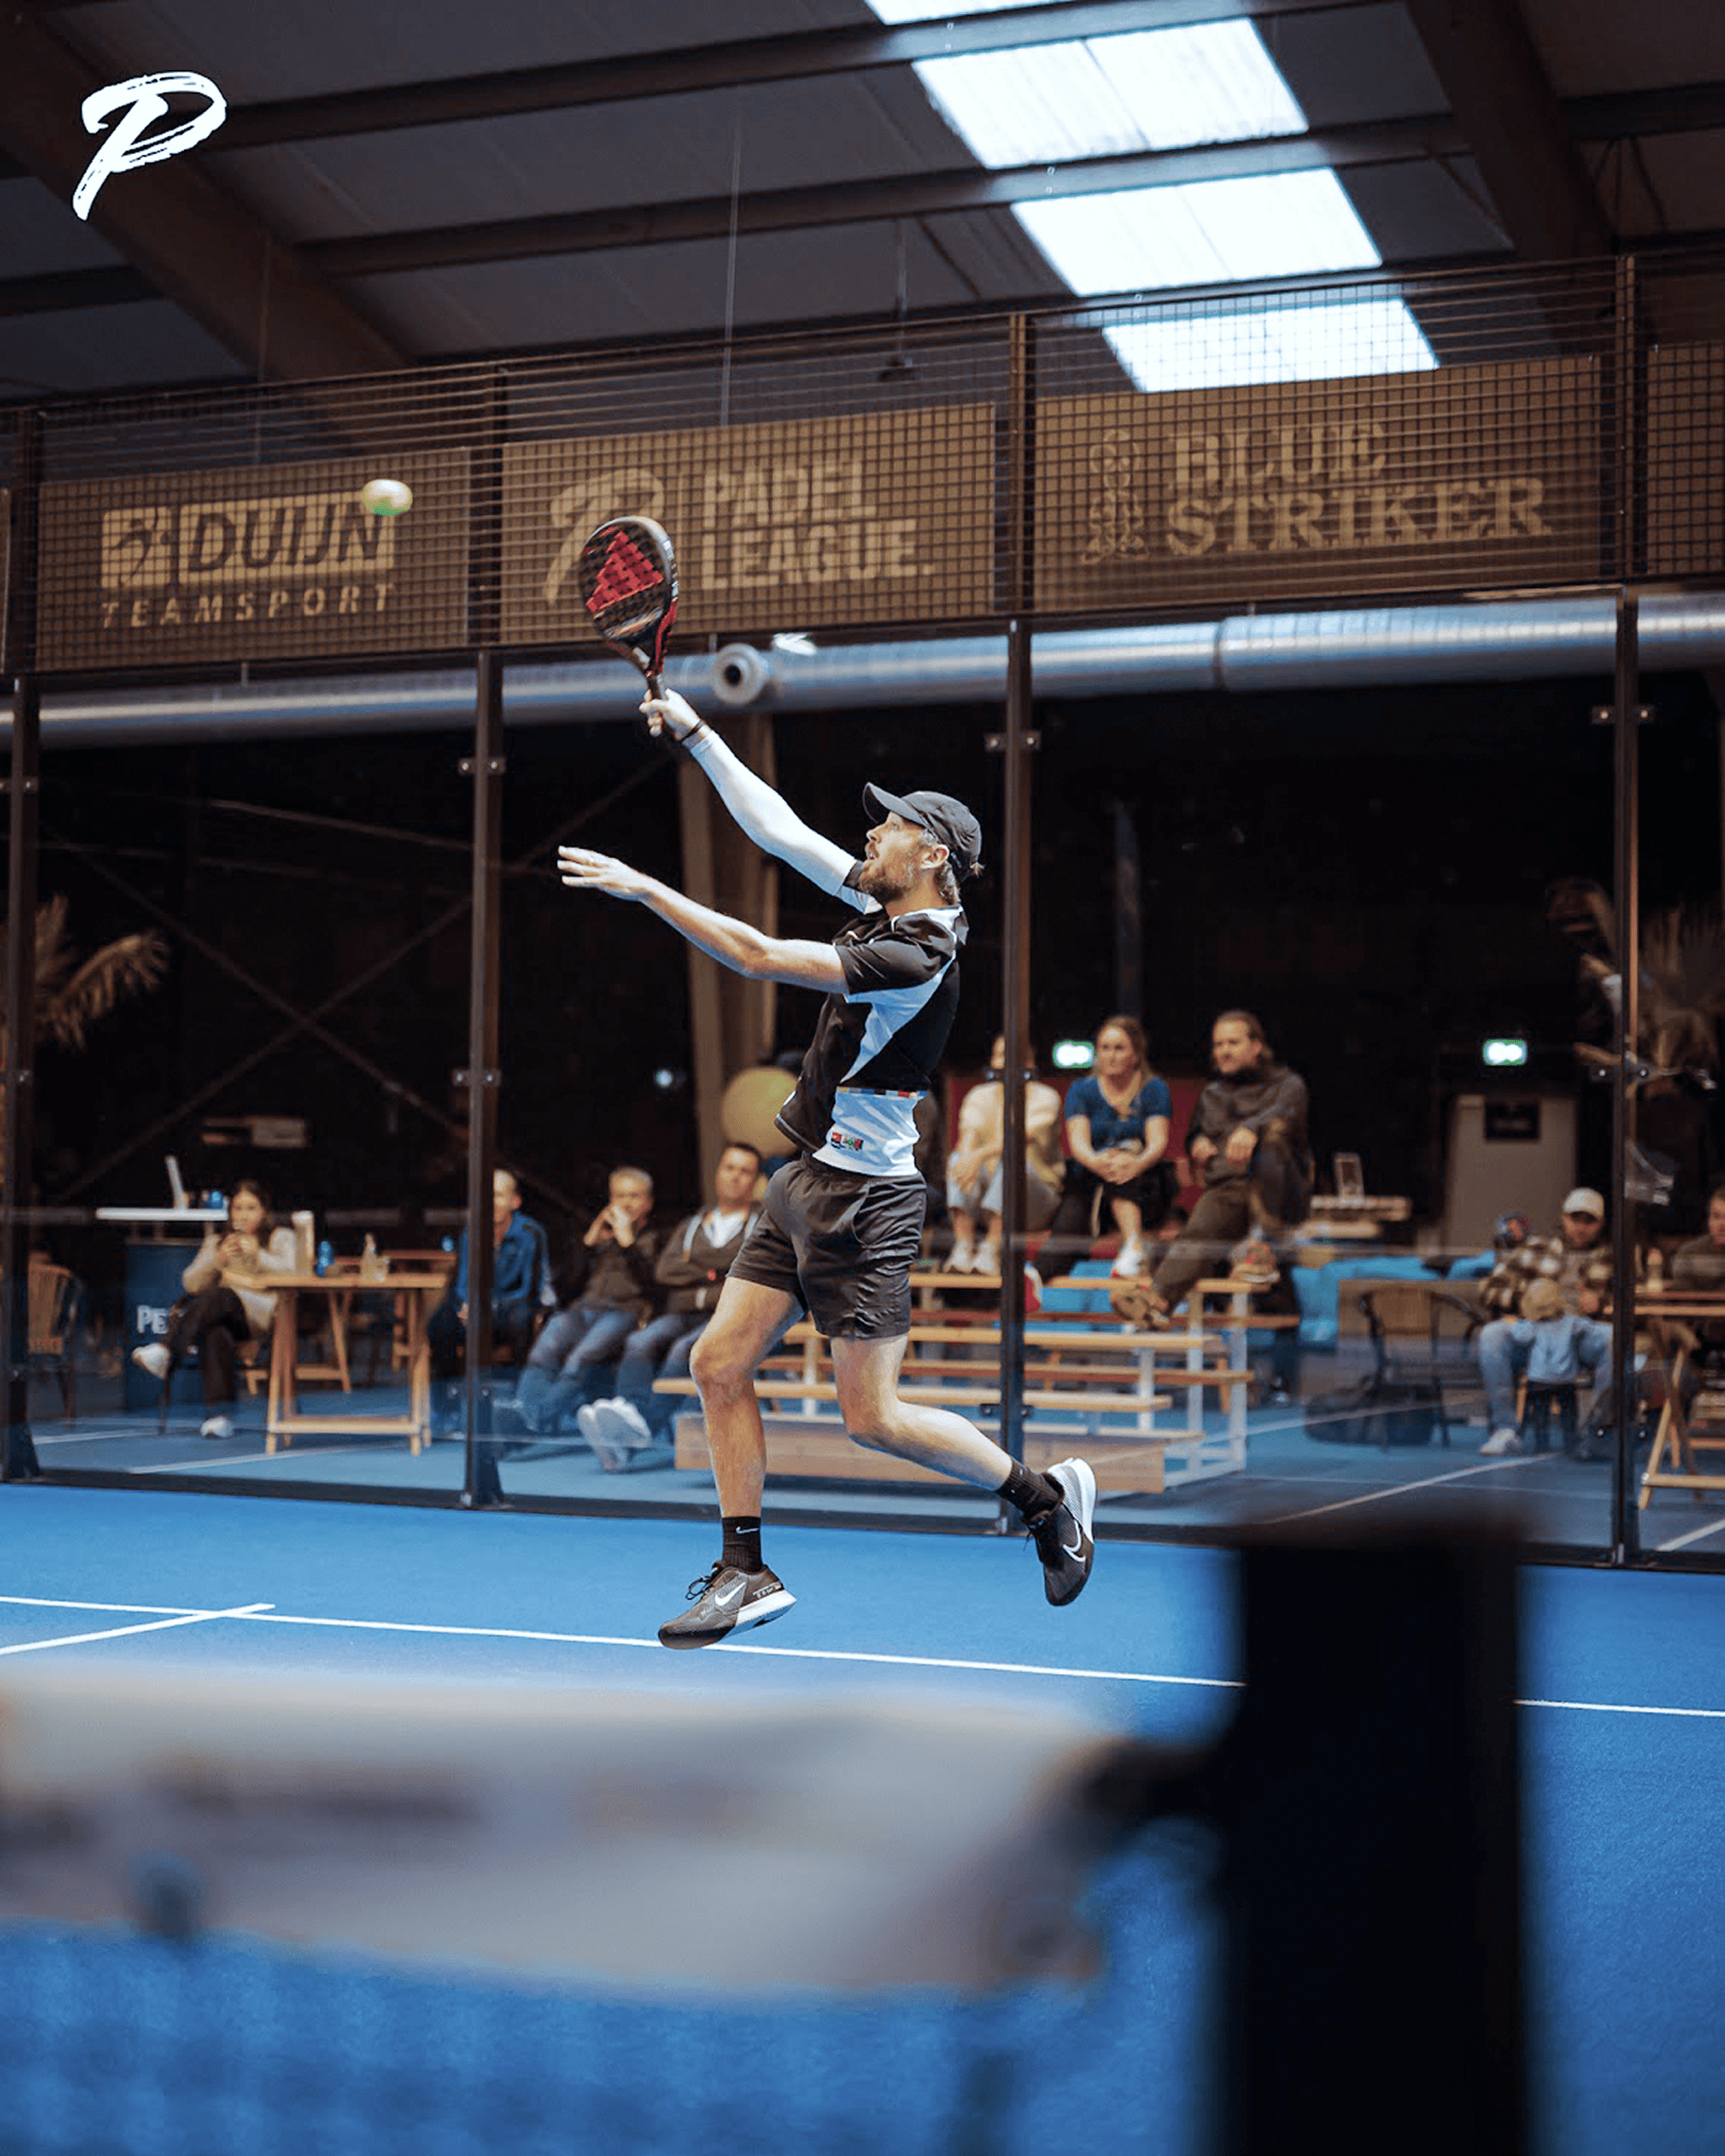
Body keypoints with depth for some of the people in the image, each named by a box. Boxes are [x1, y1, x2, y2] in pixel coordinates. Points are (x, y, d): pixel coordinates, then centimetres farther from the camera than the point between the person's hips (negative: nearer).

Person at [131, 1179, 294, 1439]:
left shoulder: (280, 1238, 16)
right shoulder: (217, 1240, 25)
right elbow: (191, 1283, 11)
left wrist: (259, 1256, -20)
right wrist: (218, 1260, -8)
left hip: (264, 1315, -2)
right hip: (222, 1317, 2)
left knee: (223, 1296, -35)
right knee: (216, 1334, -37)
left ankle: (166, 1351, -49)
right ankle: (218, 1413, -47)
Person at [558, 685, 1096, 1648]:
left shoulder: (917, 957, -22)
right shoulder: (885, 903, 5)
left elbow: (763, 957, -28)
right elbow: (777, 827, 11)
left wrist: (642, 887, -24)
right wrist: (691, 729, 10)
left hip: (861, 1197, -9)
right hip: (806, 1184, 9)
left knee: (873, 1418, -4)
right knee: (721, 1363, 4)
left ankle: (1048, 1495, 15)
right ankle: (747, 1574, 11)